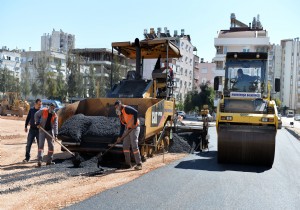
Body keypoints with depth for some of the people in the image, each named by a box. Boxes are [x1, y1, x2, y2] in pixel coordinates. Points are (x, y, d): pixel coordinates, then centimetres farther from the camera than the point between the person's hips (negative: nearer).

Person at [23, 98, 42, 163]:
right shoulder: (31, 110, 2)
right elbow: (28, 118, 10)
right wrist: (26, 126, 9)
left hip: (39, 130, -1)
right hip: (32, 129, 1)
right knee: (28, 144, 1)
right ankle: (27, 157, 9)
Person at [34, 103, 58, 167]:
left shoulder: (55, 115, -4)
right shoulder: (43, 111, -8)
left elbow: (55, 125, -12)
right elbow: (36, 115, 6)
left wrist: (55, 134, -21)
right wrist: (37, 123, -6)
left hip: (50, 131, 3)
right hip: (42, 130, -3)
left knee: (51, 146, 5)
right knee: (41, 144, -11)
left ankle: (49, 161, 16)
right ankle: (39, 160, -14)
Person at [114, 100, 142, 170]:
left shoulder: (126, 108, -12)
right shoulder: (120, 114, 15)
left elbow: (135, 112, -29)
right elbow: (122, 126, 18)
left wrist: (134, 123, -25)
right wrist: (120, 136, 14)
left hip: (134, 128, -9)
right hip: (128, 129, 9)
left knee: (134, 146, -12)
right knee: (125, 146, 7)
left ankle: (139, 164, -7)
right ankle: (128, 164, 14)